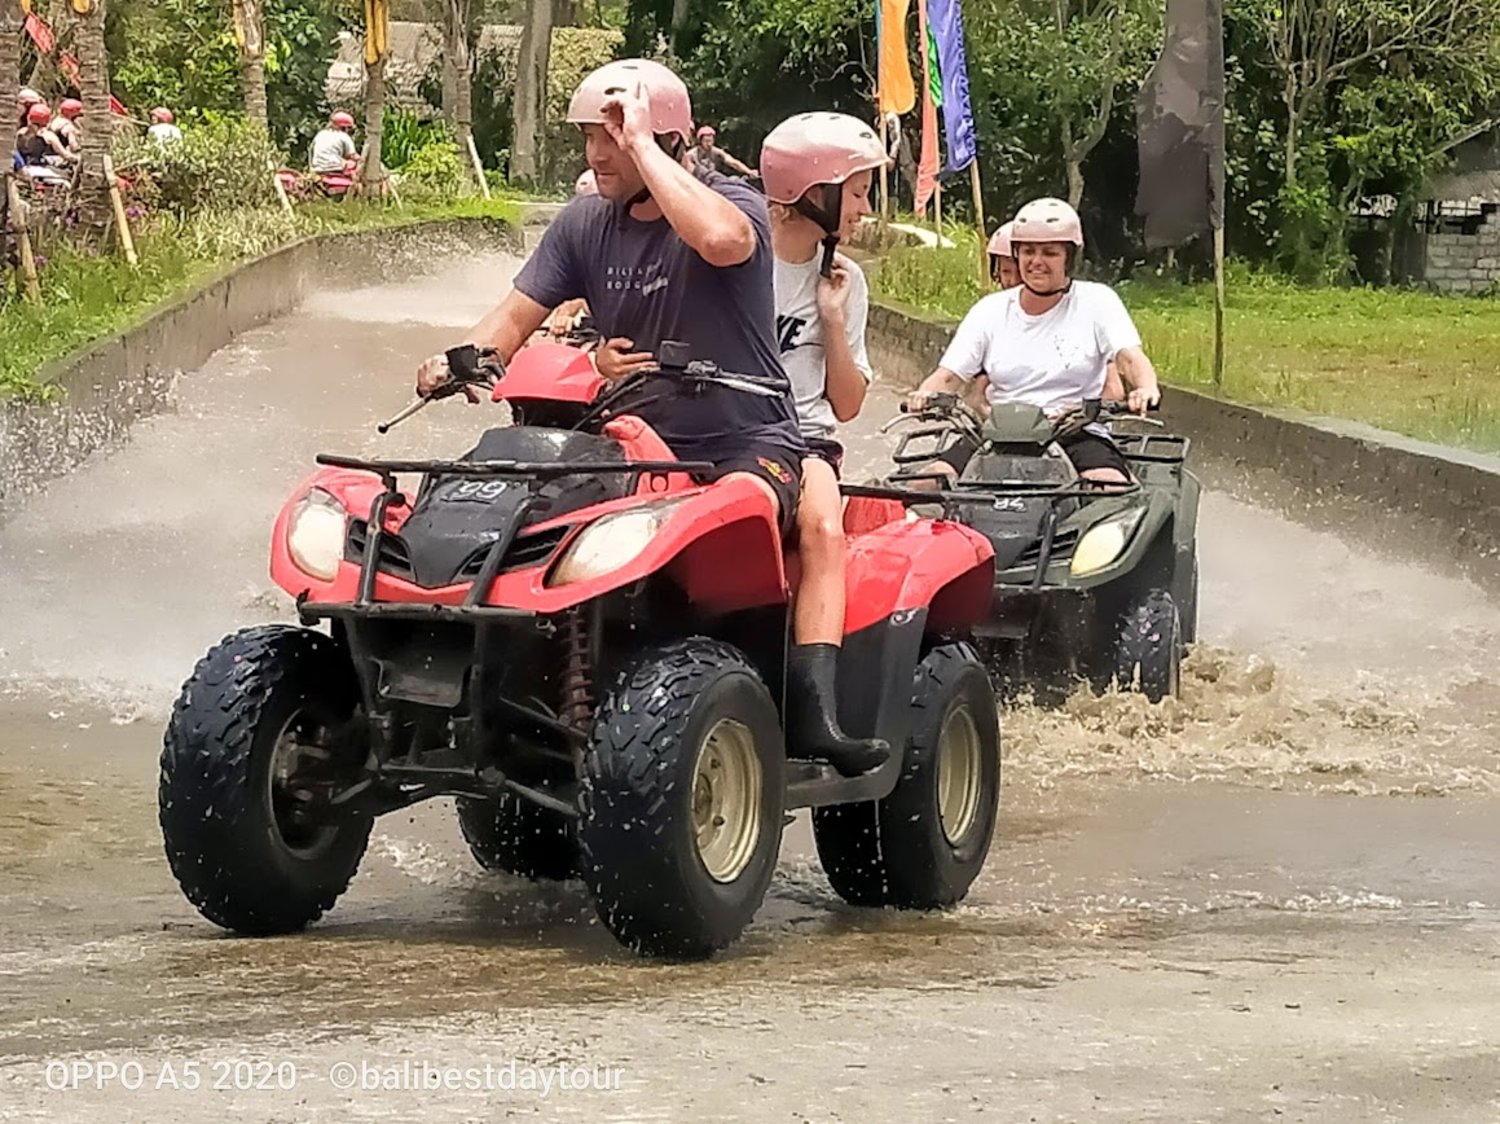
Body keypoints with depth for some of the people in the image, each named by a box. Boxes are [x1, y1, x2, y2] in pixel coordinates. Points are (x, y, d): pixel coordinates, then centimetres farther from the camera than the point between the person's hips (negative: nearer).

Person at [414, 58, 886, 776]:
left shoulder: (735, 205, -7)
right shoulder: (585, 225, 10)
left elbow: (719, 238, -33)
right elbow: (516, 319, 5)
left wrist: (640, 140, -23)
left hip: (747, 443, -5)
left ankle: (805, 702, -26)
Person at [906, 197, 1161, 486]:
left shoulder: (1096, 301, 7)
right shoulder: (990, 311, 13)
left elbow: (1130, 357, -6)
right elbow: (949, 375, 8)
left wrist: (1146, 388, -30)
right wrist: (925, 394, -17)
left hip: (1078, 436, -3)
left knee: (1113, 490, -36)